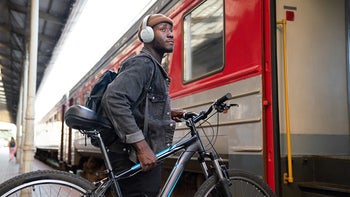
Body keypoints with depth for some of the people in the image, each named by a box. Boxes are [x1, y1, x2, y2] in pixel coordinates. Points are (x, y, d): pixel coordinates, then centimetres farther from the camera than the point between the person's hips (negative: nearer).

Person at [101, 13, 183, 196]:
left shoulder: (154, 67, 22)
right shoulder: (142, 63, -11)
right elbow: (113, 100, -27)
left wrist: (167, 113, 16)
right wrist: (142, 146, -29)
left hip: (146, 157, 10)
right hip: (136, 160, -10)